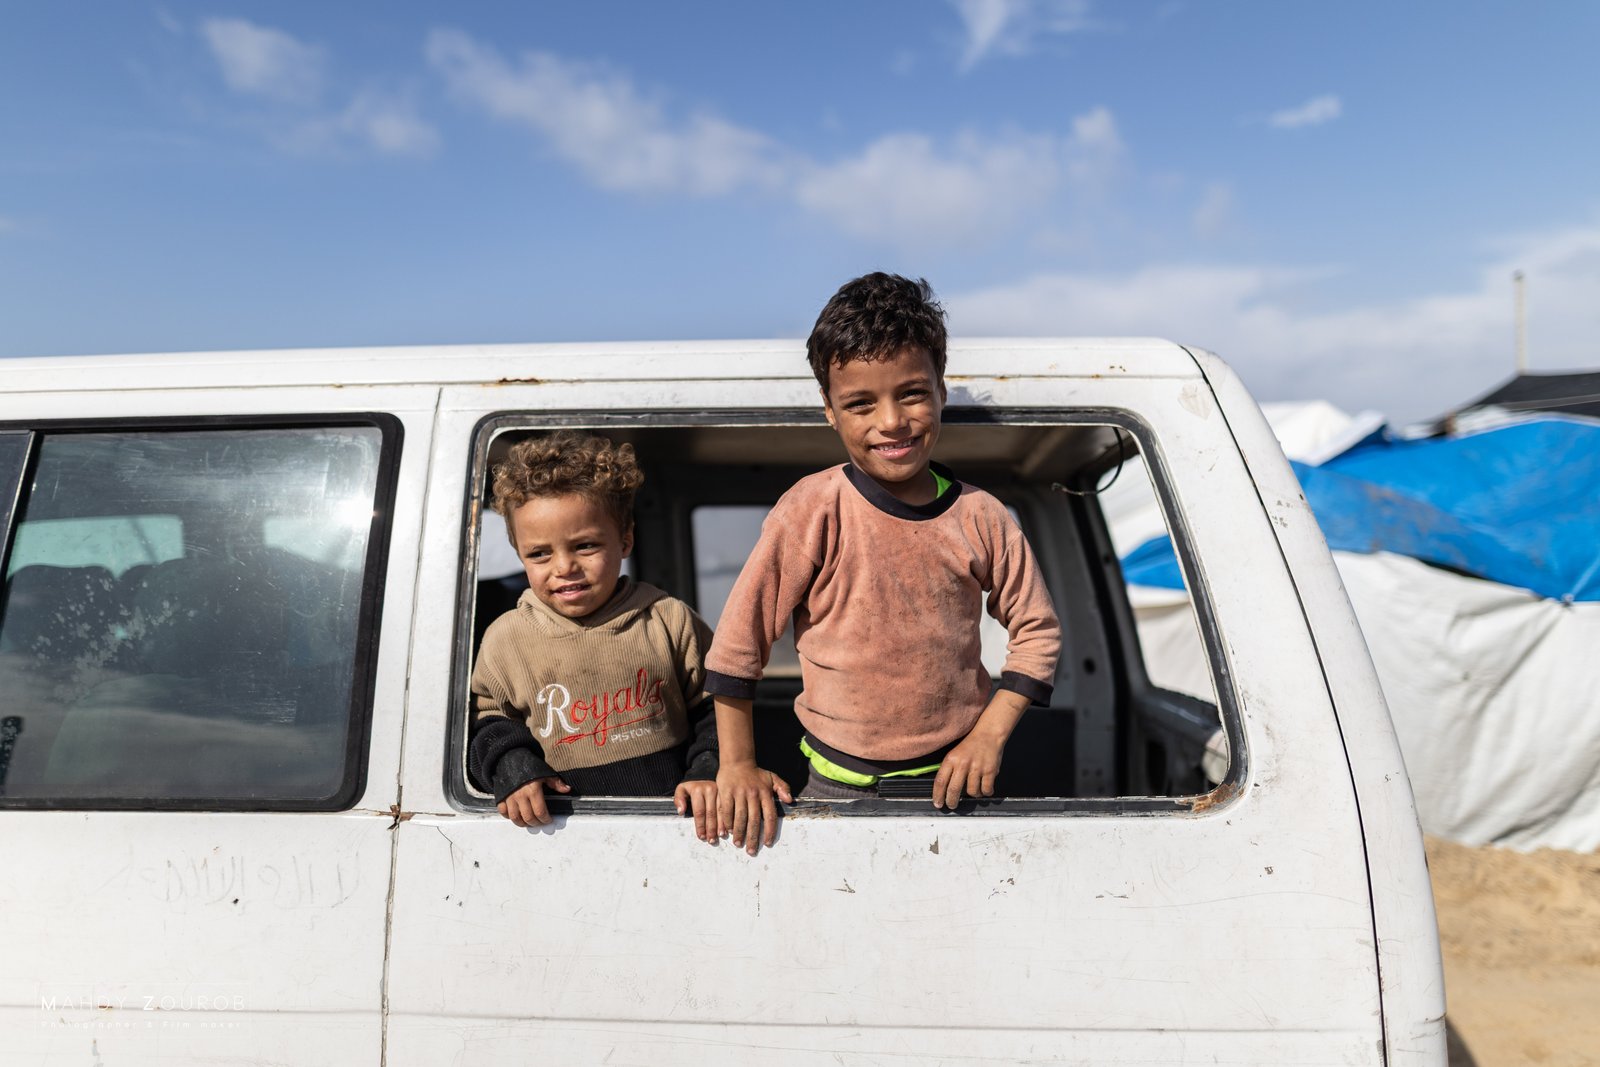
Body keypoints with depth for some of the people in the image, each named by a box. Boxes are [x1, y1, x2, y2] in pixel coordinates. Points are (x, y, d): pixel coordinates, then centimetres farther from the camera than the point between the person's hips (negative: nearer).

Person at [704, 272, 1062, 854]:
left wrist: (990, 735, -4)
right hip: (839, 788, -1)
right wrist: (737, 765, -4)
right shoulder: (814, 510, -14)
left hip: (956, 779, 2)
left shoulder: (979, 516, -6)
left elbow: (1037, 629, 6)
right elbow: (738, 637, -7)